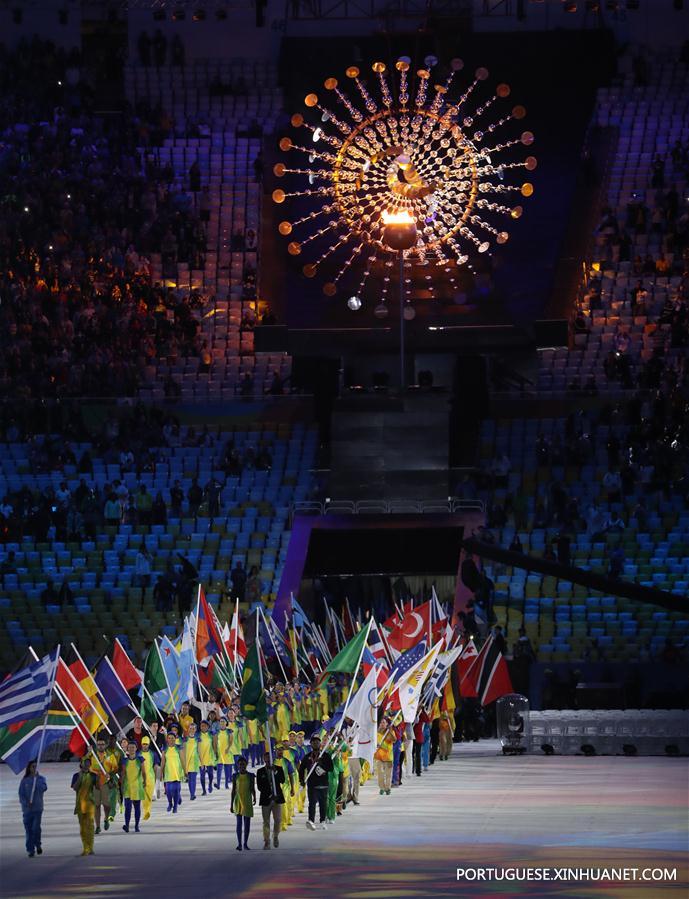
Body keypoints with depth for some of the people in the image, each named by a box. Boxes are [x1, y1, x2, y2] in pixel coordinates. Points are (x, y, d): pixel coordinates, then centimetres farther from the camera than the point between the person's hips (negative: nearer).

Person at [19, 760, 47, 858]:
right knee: (28, 829, 1)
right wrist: (26, 803, -16)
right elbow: (21, 794, 0)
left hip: (38, 808, -1)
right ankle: (31, 850, 9)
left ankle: (37, 844, 15)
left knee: (36, 828, -10)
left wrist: (36, 778, -17)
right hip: (27, 808, 1)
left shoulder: (41, 778, 4)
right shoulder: (25, 780, 2)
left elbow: (44, 788, -14)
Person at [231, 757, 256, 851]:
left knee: (247, 823, 5)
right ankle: (239, 844, -15)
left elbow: (253, 789, 5)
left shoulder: (251, 776, 1)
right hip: (238, 801, 0)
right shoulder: (235, 776, 2)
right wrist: (231, 804, 5)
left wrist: (254, 798, -10)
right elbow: (233, 791, 6)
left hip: (247, 802, 1)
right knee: (239, 822, -10)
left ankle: (245, 843, 17)